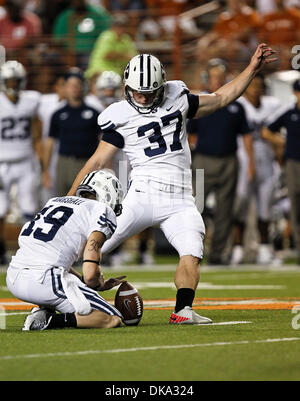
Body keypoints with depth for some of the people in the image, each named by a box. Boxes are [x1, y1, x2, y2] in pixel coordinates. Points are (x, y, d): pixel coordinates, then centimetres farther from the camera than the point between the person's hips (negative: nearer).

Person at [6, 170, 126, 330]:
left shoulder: (54, 201, 25)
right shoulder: (103, 211, 2)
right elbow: (91, 274, -7)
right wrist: (100, 284, 17)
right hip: (44, 280, -8)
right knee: (113, 320, 0)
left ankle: (44, 311, 11)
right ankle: (49, 321, -12)